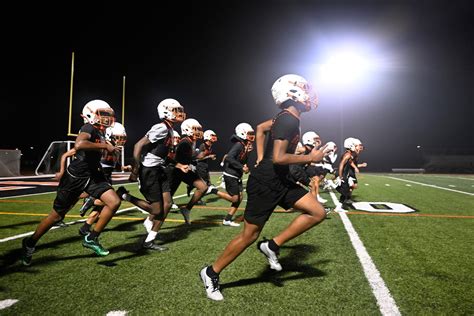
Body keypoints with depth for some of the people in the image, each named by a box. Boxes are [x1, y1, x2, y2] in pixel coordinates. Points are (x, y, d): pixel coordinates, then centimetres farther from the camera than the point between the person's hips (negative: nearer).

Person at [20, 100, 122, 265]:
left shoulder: (101, 133, 9)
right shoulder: (89, 128, -17)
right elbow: (78, 145, -39)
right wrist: (105, 146, -32)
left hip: (93, 175, 7)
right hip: (75, 177, -7)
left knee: (114, 202, -9)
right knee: (57, 215, 6)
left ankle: (91, 239, 6)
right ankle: (30, 243, 31)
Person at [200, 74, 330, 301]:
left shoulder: (286, 118, 10)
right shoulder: (289, 121, -19)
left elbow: (260, 128, 23)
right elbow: (278, 158, -27)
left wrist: (261, 158, 20)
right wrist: (310, 158, -14)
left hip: (279, 181, 9)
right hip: (265, 184, -9)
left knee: (318, 213, 5)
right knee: (249, 235, 2)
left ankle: (272, 246, 10)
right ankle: (211, 273, 21)